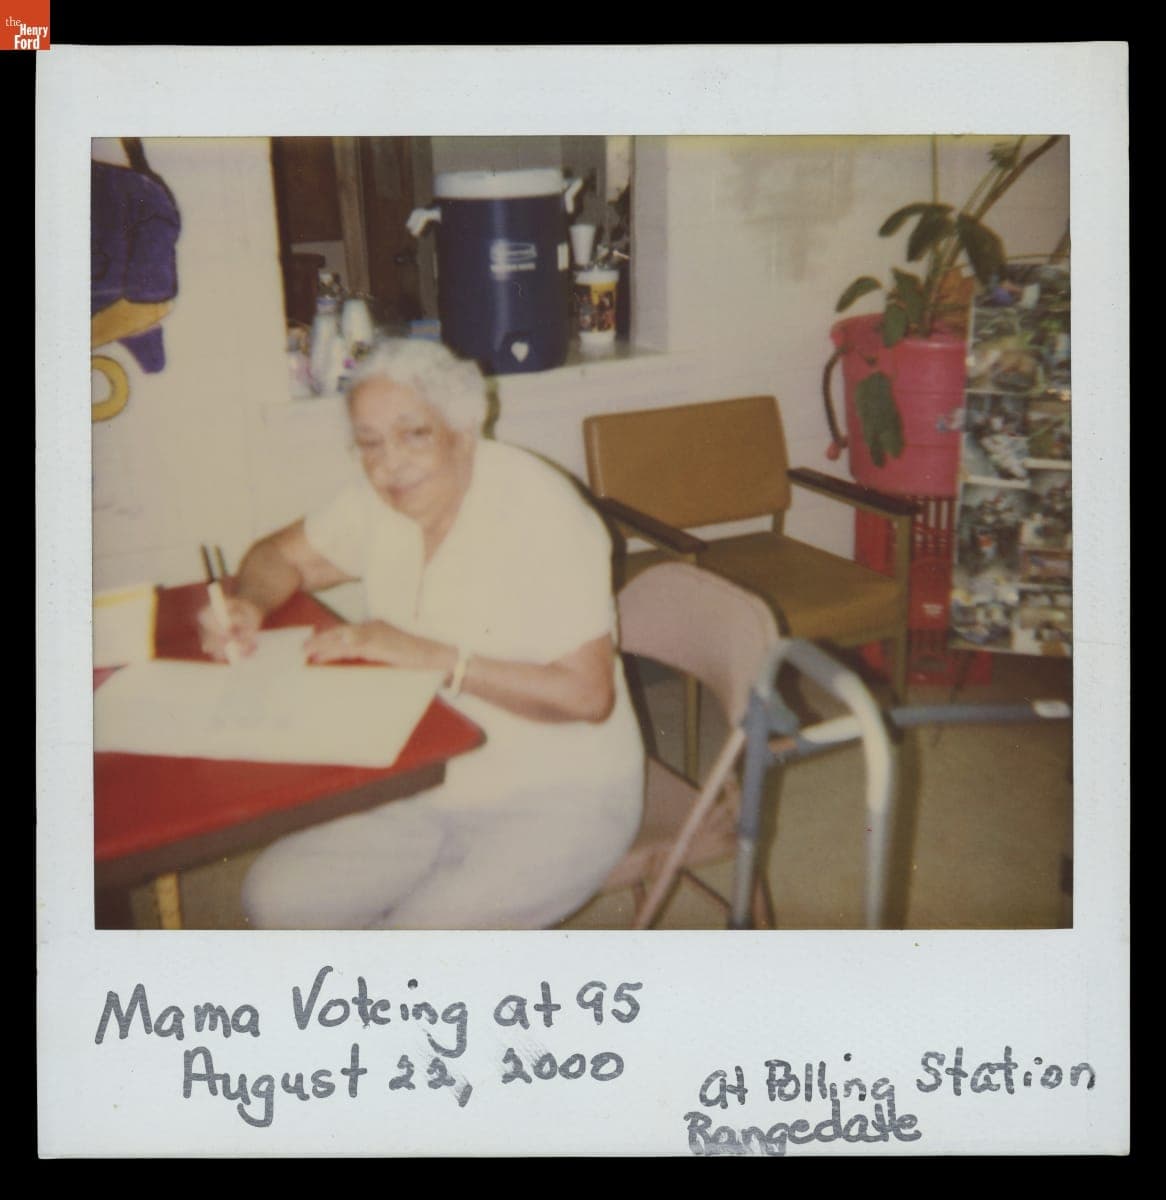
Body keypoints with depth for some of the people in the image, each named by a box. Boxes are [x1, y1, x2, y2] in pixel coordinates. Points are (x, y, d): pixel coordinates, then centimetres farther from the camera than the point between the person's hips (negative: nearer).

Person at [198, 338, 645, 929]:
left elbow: (588, 694, -25)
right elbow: (283, 554, 16)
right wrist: (246, 606, -7)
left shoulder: (540, 514, -21)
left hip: (556, 803, -6)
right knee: (275, 898, -6)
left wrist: (435, 658, -27)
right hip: (426, 790, 7)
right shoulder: (381, 500, 0)